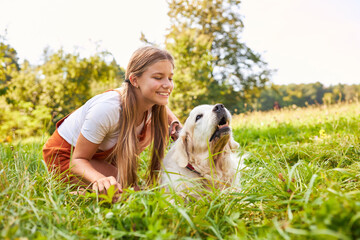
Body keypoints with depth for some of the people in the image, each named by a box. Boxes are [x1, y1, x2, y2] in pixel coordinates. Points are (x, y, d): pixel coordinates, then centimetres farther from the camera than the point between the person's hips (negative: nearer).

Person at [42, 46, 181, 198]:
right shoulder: (107, 108, -39)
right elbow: (78, 159, -28)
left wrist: (175, 123, -10)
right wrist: (100, 179, -50)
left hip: (100, 153, 7)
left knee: (152, 128, -1)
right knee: (125, 186, -24)